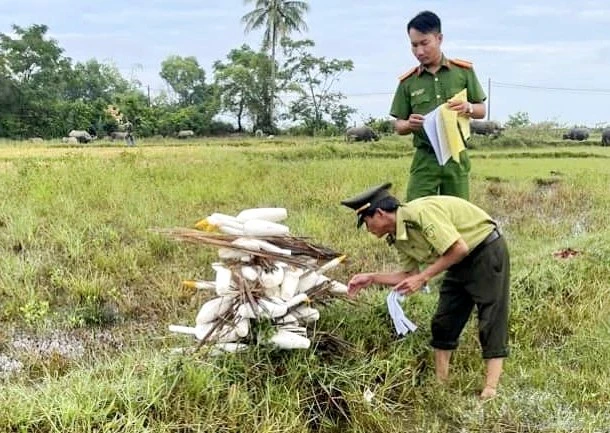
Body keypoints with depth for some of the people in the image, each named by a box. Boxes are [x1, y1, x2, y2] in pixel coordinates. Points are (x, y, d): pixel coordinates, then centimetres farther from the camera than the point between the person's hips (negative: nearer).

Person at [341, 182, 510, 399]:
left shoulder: (420, 213, -30)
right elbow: (409, 275, 4)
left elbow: (459, 249, -30)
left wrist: (423, 277, -25)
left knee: (491, 321, -8)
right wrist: (371, 278, 0)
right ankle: (440, 383, 18)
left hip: (487, 250, -9)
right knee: (443, 322, 9)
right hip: (461, 261, 9)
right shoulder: (397, 237, -2)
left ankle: (490, 391, -7)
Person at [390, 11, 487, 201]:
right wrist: (409, 124, -16)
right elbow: (398, 126, 7)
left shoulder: (463, 71, 3)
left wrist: (469, 108, -14)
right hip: (424, 160, 0)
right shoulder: (408, 82, 3)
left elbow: (482, 110, 9)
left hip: (456, 158, 1)